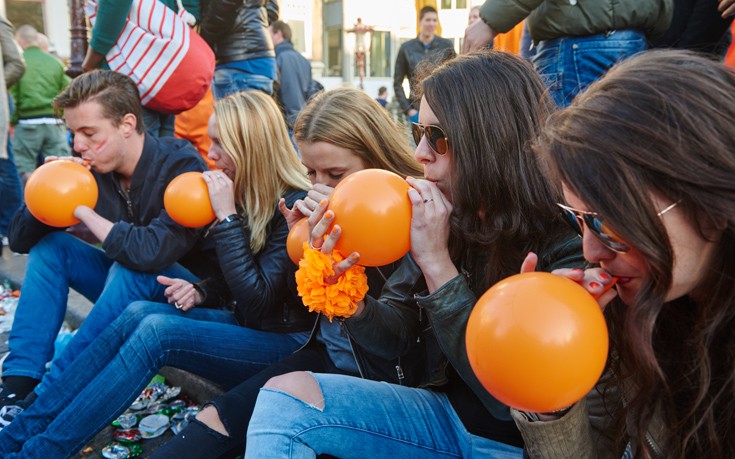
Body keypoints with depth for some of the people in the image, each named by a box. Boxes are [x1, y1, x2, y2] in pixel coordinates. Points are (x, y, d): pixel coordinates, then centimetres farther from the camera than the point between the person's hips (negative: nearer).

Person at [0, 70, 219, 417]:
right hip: (132, 288, 7)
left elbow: (152, 252, -39)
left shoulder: (180, 165, -23)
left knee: (133, 269, -34)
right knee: (50, 246, -5)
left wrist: (83, 212, -22)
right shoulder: (92, 169, -5)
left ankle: (45, 400, -24)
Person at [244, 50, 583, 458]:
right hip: (446, 415, 5)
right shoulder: (444, 217, -5)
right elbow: (396, 335, 1)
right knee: (288, 394, -13)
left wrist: (436, 261, -28)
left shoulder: (567, 244, -21)